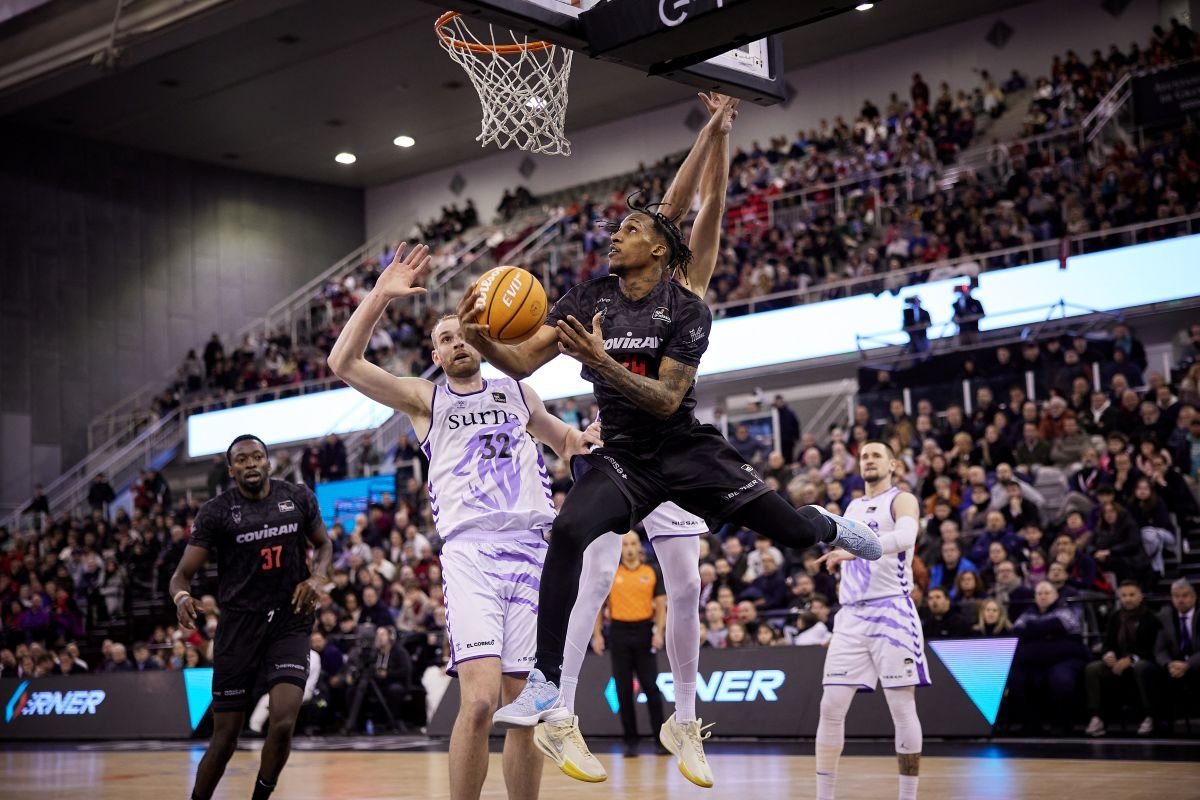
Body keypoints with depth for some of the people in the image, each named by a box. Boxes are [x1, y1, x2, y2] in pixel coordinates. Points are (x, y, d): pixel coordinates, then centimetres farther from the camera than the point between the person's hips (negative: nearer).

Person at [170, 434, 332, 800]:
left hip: (289, 622, 1)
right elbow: (182, 574, -6)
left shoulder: (299, 497, 1)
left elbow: (323, 544, 16)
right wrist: (182, 596, -30)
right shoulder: (216, 512, -5)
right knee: (225, 736, 3)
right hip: (239, 624, -1)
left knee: (283, 723, -15)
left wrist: (317, 576, -6)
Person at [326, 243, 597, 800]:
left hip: (532, 548, 3)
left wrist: (582, 440, 11)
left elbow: (567, 443, 35)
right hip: (470, 550, -3)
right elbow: (344, 363, 2)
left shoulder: (517, 392, 22)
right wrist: (381, 295, -4)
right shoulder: (425, 398, 14)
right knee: (479, 700, -20)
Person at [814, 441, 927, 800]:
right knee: (831, 708, -1)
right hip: (852, 615, 6)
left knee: (902, 707, -4)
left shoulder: (902, 500, -2)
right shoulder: (852, 508, 20)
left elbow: (905, 537, -25)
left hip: (892, 611, -6)